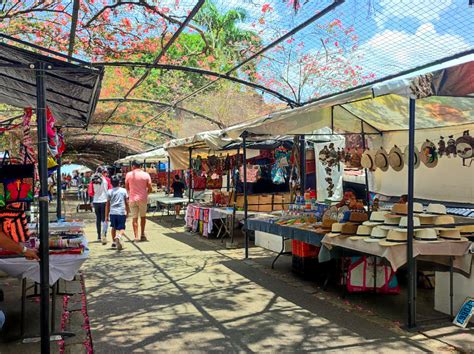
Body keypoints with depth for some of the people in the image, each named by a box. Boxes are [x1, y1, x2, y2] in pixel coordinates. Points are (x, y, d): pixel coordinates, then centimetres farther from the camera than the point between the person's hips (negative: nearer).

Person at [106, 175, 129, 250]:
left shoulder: (109, 192, 4)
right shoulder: (123, 190, 3)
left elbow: (108, 204, 5)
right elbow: (126, 203, 6)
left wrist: (107, 215, 11)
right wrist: (127, 212, 17)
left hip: (112, 212, 2)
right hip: (122, 212, -2)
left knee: (114, 227, 20)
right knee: (122, 228, -1)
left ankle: (114, 242, 25)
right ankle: (119, 236, -32)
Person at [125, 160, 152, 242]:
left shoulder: (129, 174, -1)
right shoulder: (146, 175, -2)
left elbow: (127, 187, 8)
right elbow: (150, 188, -3)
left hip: (132, 198, 0)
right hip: (143, 198, 0)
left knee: (134, 218, 5)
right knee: (143, 216, 17)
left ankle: (136, 236, 1)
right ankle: (142, 234, 15)